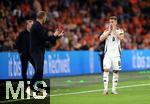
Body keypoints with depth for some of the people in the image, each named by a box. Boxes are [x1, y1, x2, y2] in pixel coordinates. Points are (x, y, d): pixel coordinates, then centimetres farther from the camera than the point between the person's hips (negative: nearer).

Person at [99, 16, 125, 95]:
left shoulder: (120, 30, 5)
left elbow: (121, 38, -16)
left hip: (116, 54, 0)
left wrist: (114, 31, -15)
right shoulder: (107, 30, 6)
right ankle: (105, 89, -15)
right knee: (106, 69, -13)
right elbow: (101, 39, -10)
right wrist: (109, 31, -13)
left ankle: (114, 89, 9)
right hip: (107, 53, 0)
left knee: (116, 71, 2)